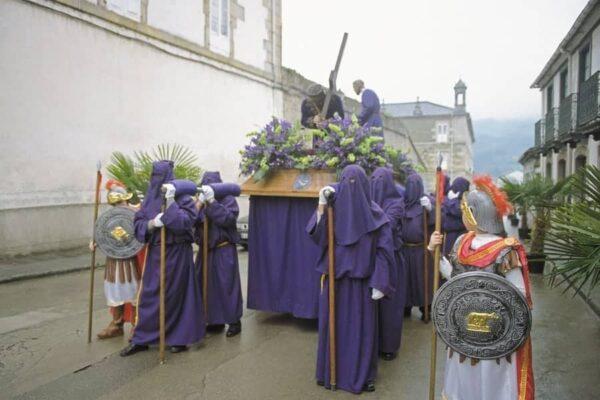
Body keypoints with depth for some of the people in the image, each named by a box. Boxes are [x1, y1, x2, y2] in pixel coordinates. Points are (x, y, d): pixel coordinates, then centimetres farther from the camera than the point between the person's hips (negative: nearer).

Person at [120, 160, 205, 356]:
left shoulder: (181, 197, -9)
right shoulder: (149, 198, 7)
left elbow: (184, 222, -21)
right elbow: (138, 224, 3)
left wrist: (170, 201, -25)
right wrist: (152, 223, -17)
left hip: (177, 254, -5)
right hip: (155, 253, 5)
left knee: (176, 294, 4)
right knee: (149, 295, 9)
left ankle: (179, 338, 18)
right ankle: (141, 339, 20)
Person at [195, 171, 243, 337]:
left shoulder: (228, 200, -6)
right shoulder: (201, 202, 6)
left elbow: (227, 219, -23)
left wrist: (212, 201, -26)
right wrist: (200, 202, -19)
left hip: (224, 251, -5)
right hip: (205, 250, 5)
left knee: (226, 285, -1)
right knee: (206, 285, 9)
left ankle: (234, 321, 12)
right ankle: (215, 320, 23)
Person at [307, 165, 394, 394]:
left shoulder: (375, 214, -6)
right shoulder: (333, 207, 0)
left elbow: (384, 250, -6)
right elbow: (316, 235, -10)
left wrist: (379, 284, -10)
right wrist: (321, 205, -18)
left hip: (362, 281, -2)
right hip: (335, 278, 2)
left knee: (362, 327, 8)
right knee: (333, 324, 11)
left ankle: (362, 375, 25)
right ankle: (331, 370, 29)